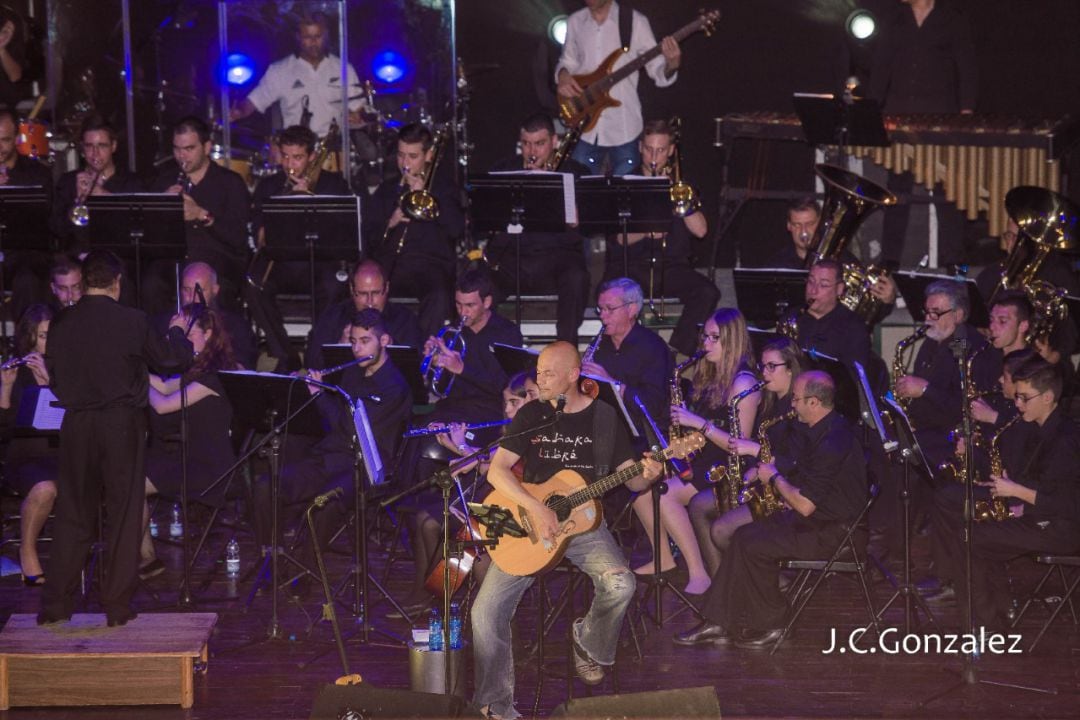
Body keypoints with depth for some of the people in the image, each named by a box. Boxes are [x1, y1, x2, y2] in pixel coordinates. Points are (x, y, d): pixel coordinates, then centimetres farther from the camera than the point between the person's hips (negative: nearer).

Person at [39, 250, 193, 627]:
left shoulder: (61, 324, -2)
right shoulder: (132, 321, -9)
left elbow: (53, 376, 8)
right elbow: (170, 359, 2)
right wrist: (179, 334, 23)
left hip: (77, 426, 3)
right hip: (122, 425, -3)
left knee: (72, 515, 10)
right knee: (123, 517, 6)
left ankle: (56, 605, 9)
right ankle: (117, 605, 6)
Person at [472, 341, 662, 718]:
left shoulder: (604, 418, 1)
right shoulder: (531, 415, 1)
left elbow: (630, 477, 4)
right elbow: (496, 470, -5)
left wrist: (646, 476, -21)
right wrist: (536, 508, -19)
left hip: (583, 523, 0)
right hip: (530, 526, 0)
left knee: (620, 586, -28)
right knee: (486, 610, -18)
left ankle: (590, 643, 5)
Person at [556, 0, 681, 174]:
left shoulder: (635, 22, -5)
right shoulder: (575, 22, 6)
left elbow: (658, 73, -4)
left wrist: (671, 64, -27)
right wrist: (563, 76, -3)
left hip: (624, 128, -3)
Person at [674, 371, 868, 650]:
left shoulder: (833, 442, -24)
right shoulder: (824, 431, 11)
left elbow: (805, 506, -25)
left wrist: (775, 478, -10)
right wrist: (783, 488, 8)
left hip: (832, 533, -11)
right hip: (820, 520, 11)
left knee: (752, 544, -17)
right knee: (744, 536, 3)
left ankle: (770, 625, -2)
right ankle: (718, 624, 1)